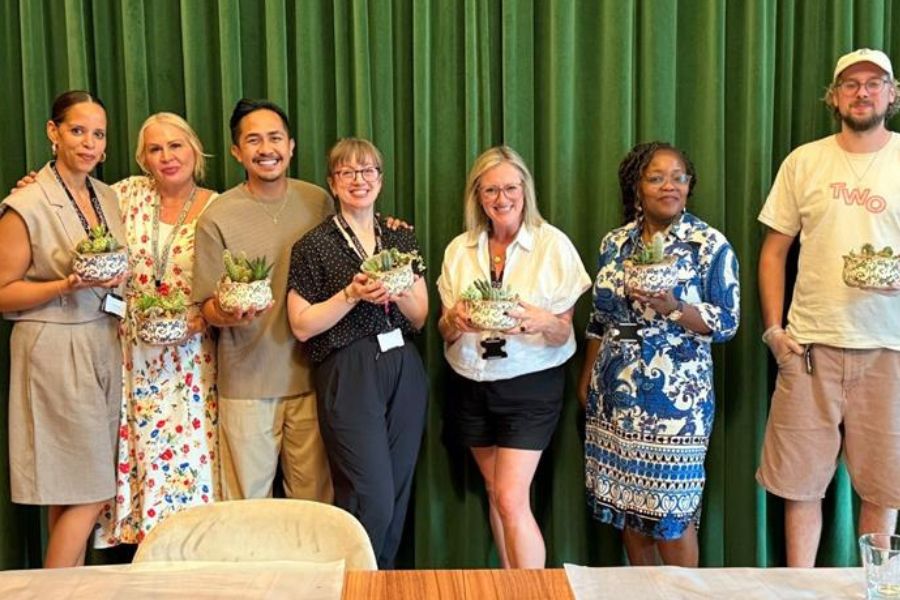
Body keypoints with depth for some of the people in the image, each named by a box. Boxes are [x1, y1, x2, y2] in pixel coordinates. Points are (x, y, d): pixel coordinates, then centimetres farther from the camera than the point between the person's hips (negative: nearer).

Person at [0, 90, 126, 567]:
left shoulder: (108, 197, 11)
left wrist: (118, 278, 3)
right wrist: (70, 284, -20)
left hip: (105, 344, 6)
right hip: (56, 352, -6)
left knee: (71, 493, 10)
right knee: (89, 496, -6)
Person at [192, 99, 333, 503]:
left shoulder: (319, 202, 5)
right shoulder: (217, 217, -3)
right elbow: (207, 307, -2)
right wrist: (227, 314, -22)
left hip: (310, 374, 2)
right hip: (246, 381, -2)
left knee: (315, 499, 11)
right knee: (247, 503, 6)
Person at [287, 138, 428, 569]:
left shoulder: (401, 237, 12)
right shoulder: (314, 246, -1)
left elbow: (420, 318, 13)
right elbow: (302, 326, -5)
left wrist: (399, 294, -8)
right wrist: (353, 294, -15)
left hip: (404, 370, 5)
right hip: (347, 375, -5)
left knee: (399, 492, 9)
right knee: (373, 500, -7)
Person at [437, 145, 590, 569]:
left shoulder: (553, 244, -8)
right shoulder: (459, 249, 3)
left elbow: (563, 334, -7)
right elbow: (445, 332, 5)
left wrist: (541, 322, -29)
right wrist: (455, 321, -19)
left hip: (530, 386, -4)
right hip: (473, 386, 4)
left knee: (510, 499, -11)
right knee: (496, 495, 13)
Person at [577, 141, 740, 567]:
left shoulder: (711, 245, -6)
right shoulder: (615, 243, 8)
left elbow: (727, 322, -8)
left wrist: (672, 307, -24)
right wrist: (586, 378, 14)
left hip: (674, 397, -5)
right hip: (614, 395, 5)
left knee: (671, 512, 0)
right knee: (625, 500, 12)